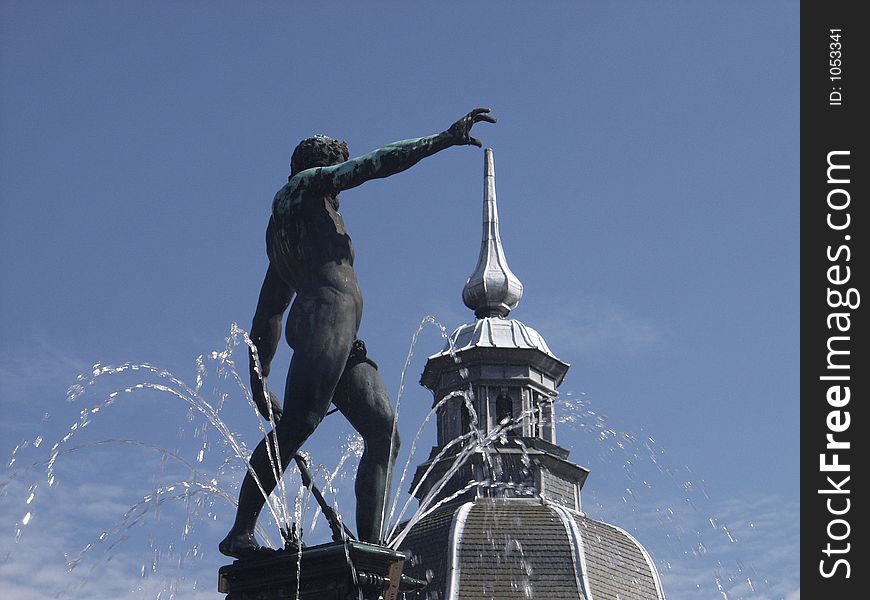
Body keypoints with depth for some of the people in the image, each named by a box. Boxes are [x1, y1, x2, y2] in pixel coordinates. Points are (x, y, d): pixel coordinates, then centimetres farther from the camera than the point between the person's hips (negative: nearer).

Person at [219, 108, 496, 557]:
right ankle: (241, 533, -27)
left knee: (384, 434, -4)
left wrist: (259, 377, 26)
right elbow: (376, 163, 4)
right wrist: (446, 138, 5)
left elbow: (268, 312, 31)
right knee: (298, 423, -22)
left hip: (343, 342, 9)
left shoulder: (280, 231, 36)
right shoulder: (307, 184, 15)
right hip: (327, 315, -9)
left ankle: (370, 543, -15)